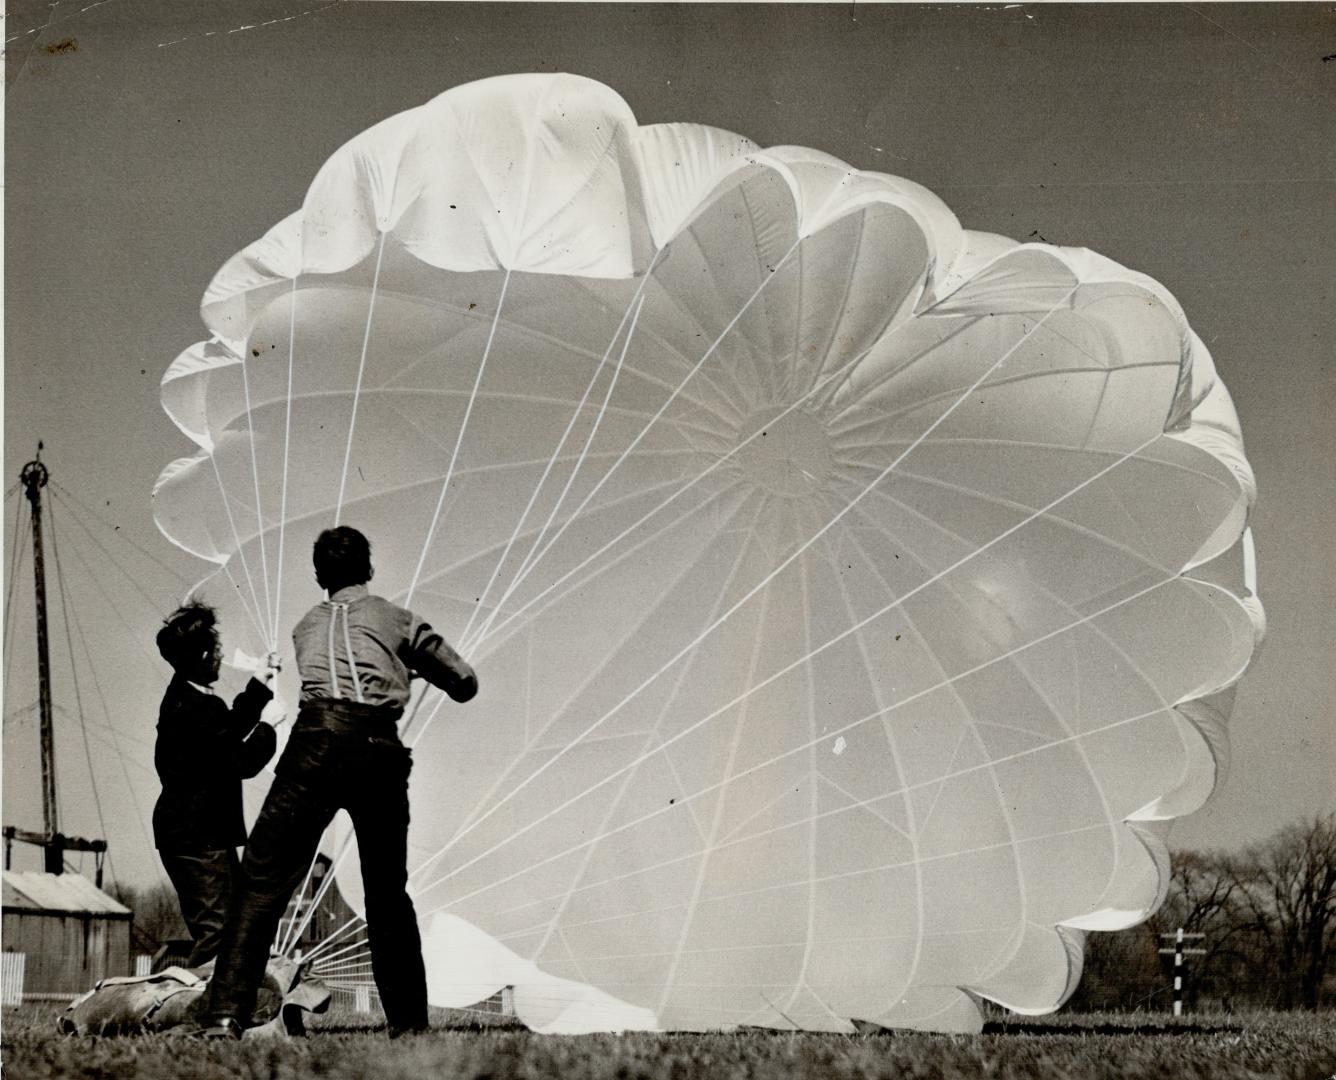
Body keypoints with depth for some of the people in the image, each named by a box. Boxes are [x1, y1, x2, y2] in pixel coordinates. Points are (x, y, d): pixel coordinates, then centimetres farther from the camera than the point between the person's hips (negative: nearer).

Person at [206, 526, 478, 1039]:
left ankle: (228, 1014, -16)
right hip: (380, 747, 1)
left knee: (263, 881, -4)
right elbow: (465, 684, 29)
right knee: (388, 894, 13)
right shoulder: (396, 618, 25)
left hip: (318, 741, -1)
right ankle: (408, 1021, 15)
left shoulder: (306, 626, 30)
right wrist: (414, 667, 50)